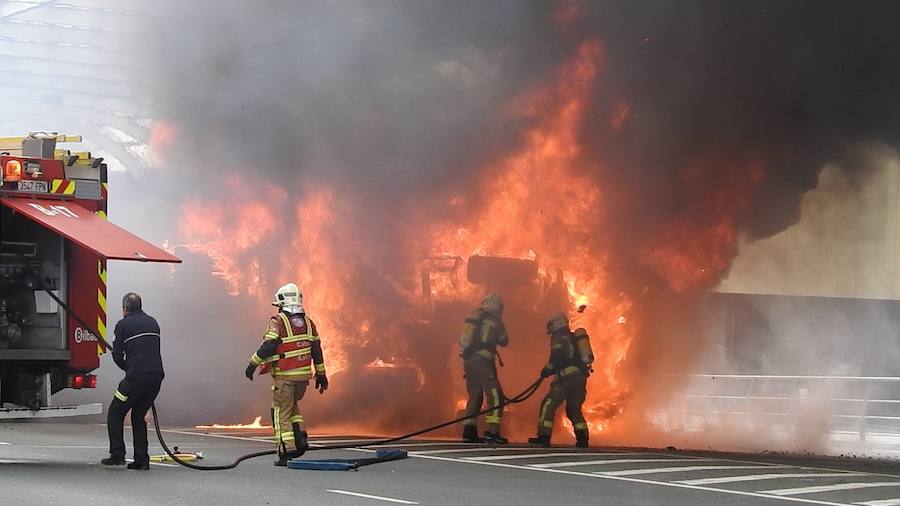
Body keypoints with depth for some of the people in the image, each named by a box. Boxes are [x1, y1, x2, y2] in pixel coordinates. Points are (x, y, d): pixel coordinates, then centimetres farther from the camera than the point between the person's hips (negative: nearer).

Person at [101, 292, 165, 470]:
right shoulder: (152, 322, 19)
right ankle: (142, 459, 10)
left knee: (115, 414, 9)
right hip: (157, 375, 6)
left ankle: (117, 455, 1)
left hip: (136, 376, -6)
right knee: (139, 415, 17)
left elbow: (117, 355, 2)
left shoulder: (123, 325, 2)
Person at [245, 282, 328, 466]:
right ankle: (301, 438, 8)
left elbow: (268, 346, -17)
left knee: (282, 412, 1)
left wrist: (253, 364, -8)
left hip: (284, 376, -6)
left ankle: (286, 451, -4)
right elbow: (316, 349, 11)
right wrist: (321, 374, 18)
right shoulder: (307, 322, 9)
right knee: (292, 407, 24)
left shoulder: (278, 321, -10)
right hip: (304, 375, 6)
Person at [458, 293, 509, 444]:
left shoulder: (473, 317, 13)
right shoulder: (495, 321, -3)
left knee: (474, 396, 15)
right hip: (483, 360, -7)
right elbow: (504, 341, 12)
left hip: (468, 360, 7)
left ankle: (469, 432, 9)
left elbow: (462, 340, 17)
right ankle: (491, 432, -18)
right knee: (495, 395, -6)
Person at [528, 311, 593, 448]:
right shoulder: (574, 337, 25)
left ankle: (544, 436, -14)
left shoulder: (558, 338, 0)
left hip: (567, 376, -8)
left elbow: (556, 356, -14)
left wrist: (547, 370, -1)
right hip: (581, 376, 8)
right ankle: (582, 438, 3)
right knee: (574, 408, 15)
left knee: (549, 404, -6)